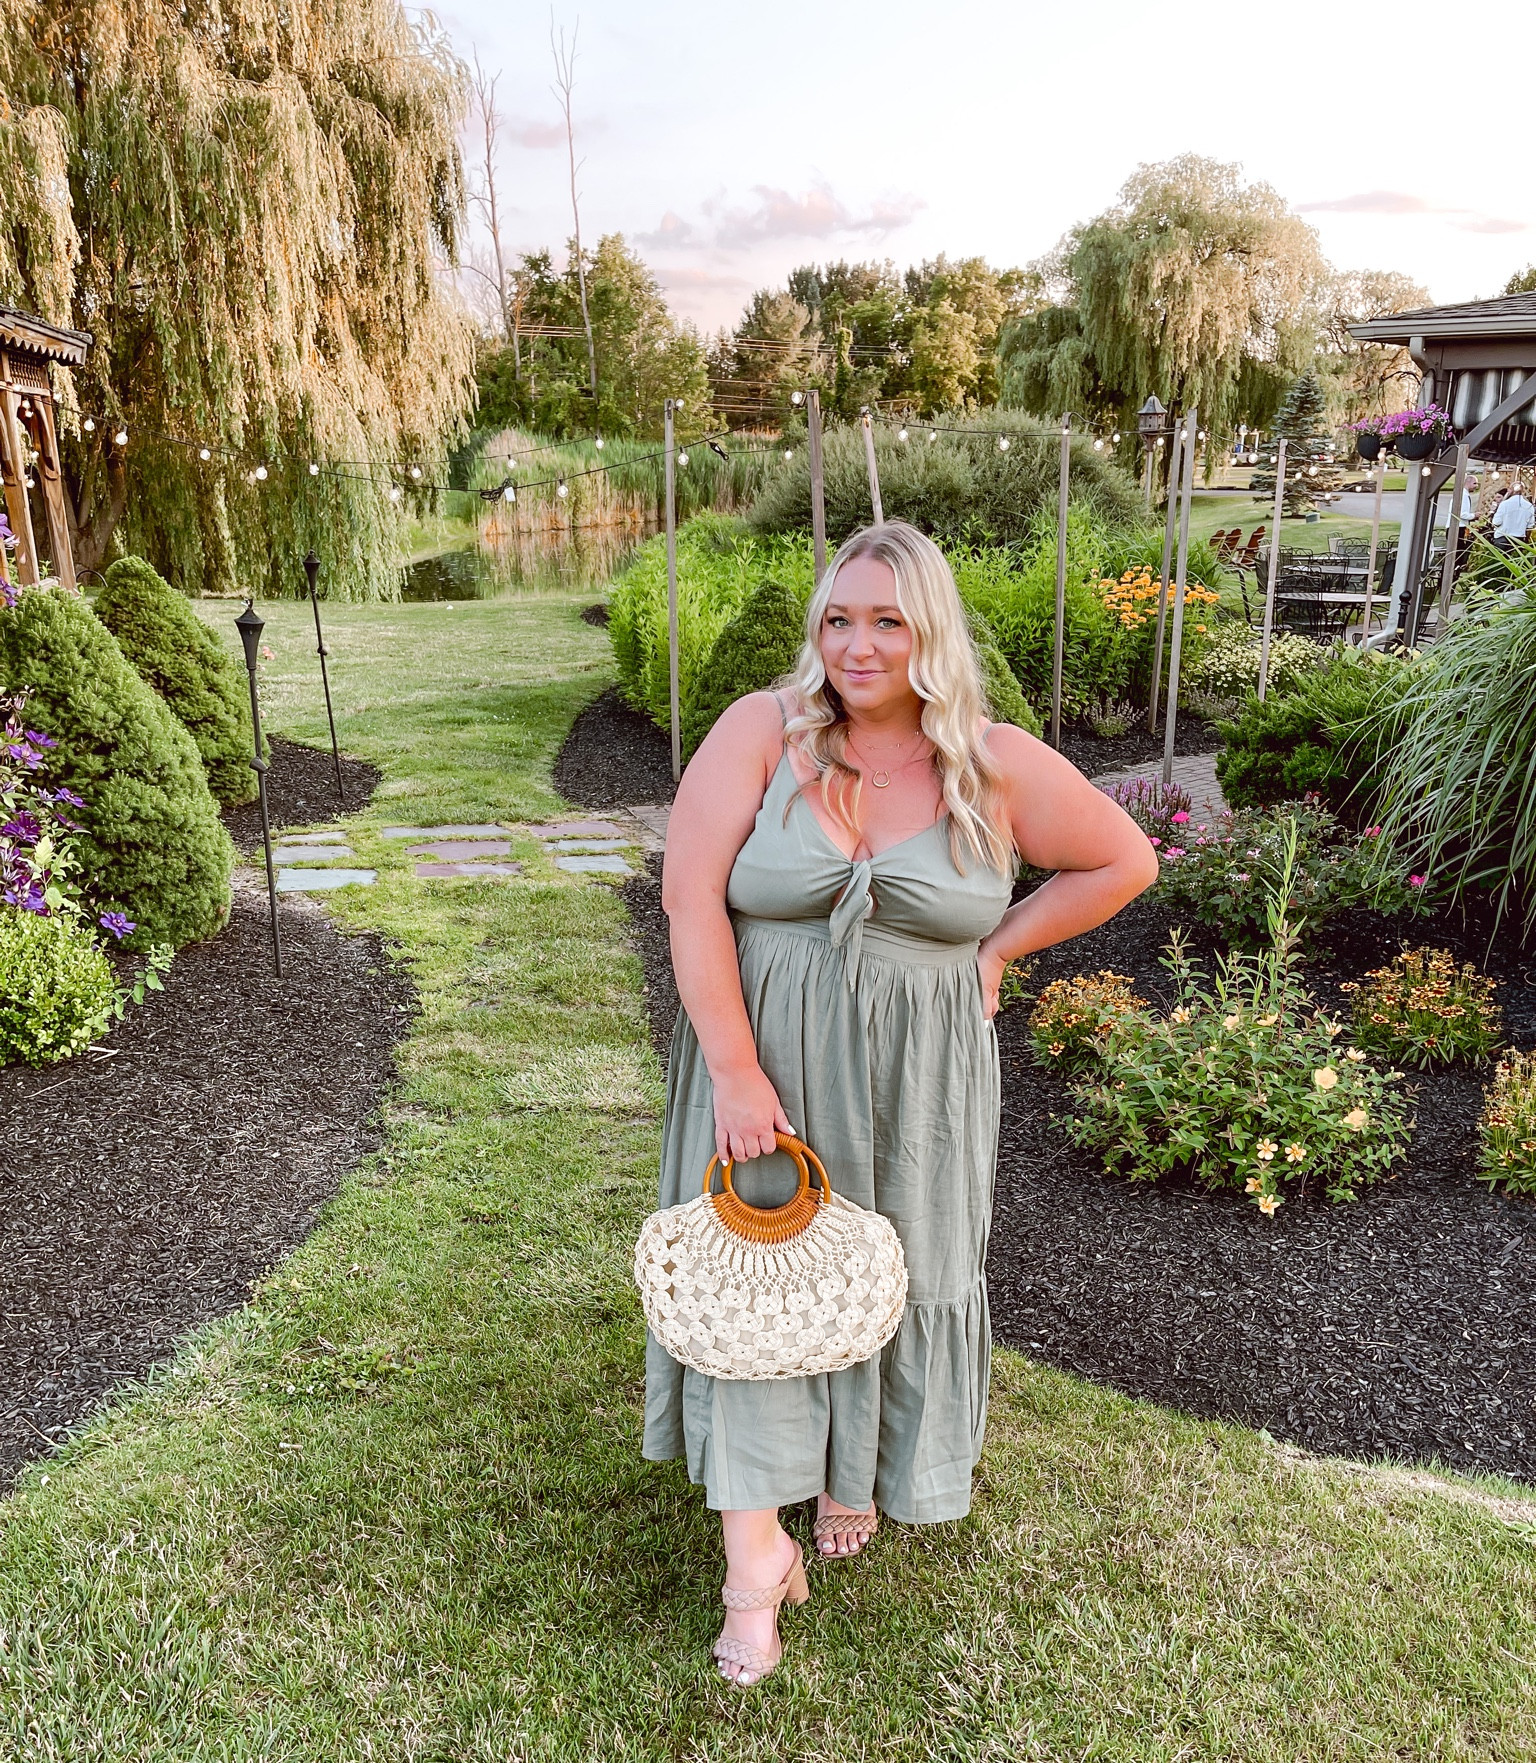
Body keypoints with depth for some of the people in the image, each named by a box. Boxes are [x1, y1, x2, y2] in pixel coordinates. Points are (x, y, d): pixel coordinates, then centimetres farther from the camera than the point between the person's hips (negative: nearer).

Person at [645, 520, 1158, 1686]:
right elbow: (691, 898, -15)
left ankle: (858, 1469, 46)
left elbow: (1126, 861, 5)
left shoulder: (999, 768, -7)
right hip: (764, 1062, -1)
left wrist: (996, 948, -1)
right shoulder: (762, 731, -10)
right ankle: (757, 1552, 18)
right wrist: (733, 1067, -19)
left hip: (916, 1083, 1)